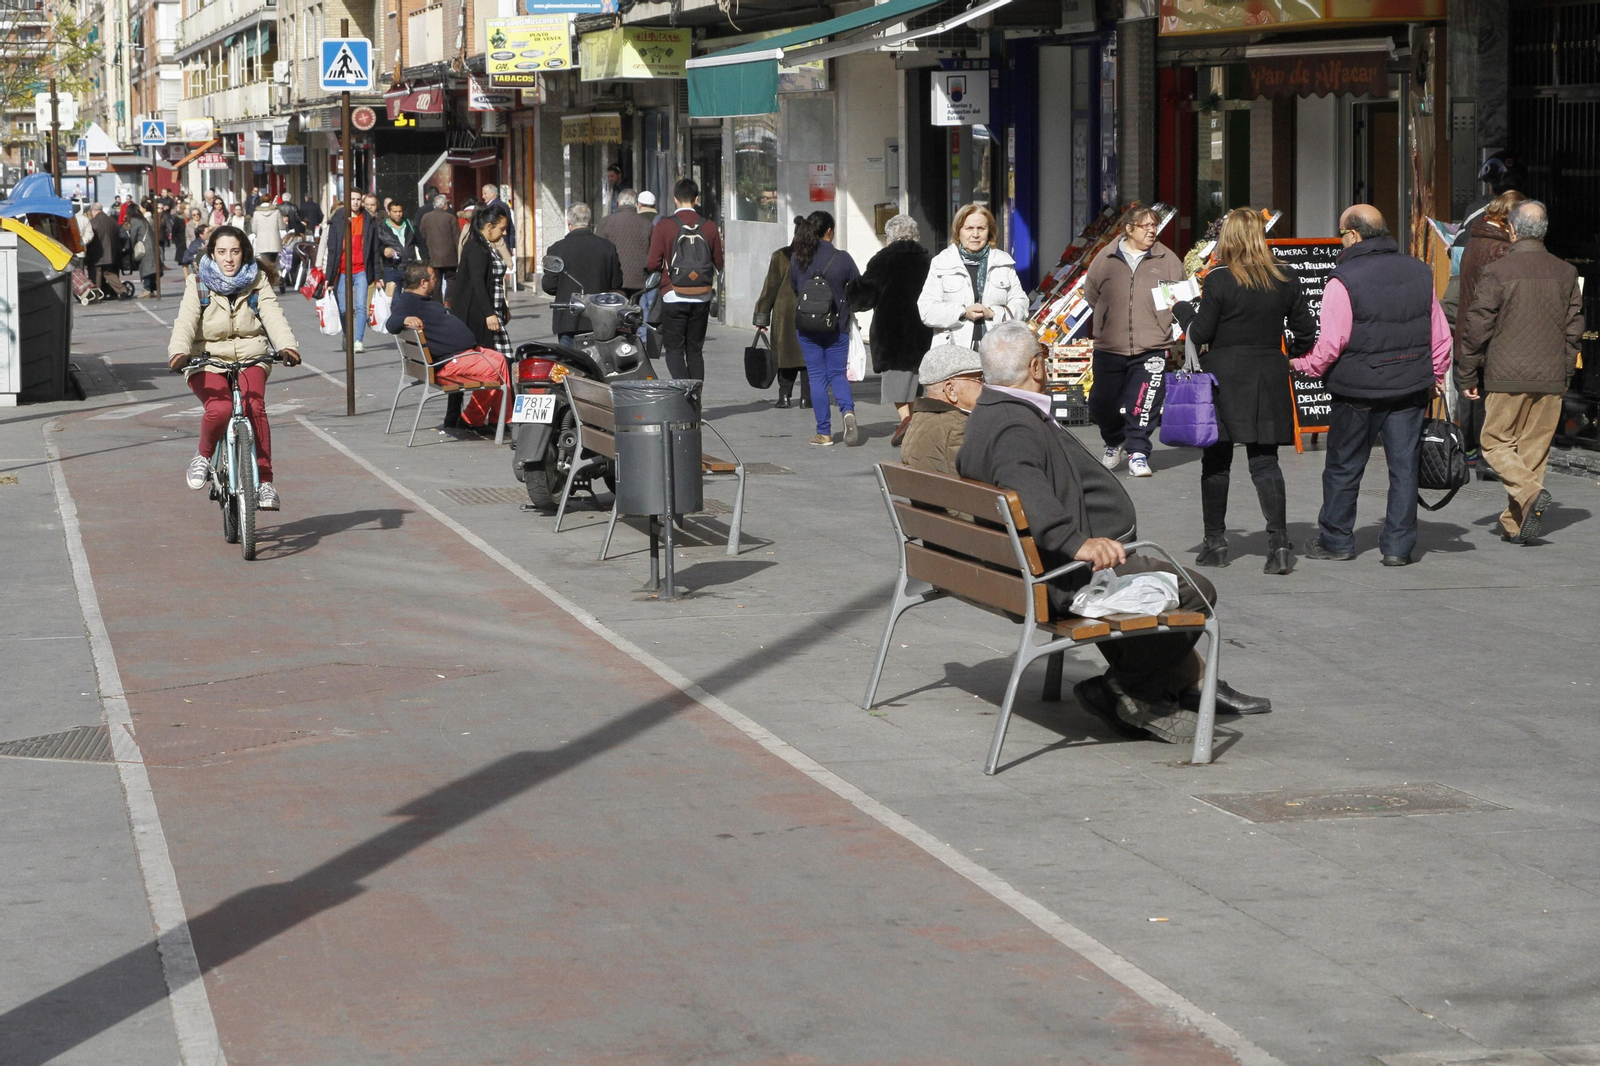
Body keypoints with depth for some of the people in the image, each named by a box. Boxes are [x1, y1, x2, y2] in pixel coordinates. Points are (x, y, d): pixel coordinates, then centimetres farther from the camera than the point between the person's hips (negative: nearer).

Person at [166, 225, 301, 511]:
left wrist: (287, 346, -30)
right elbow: (185, 322, -13)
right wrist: (179, 352, -34)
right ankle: (204, 455, 2)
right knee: (219, 408, -29)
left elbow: (273, 316, -10)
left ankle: (265, 480, -19)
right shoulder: (198, 285, 2)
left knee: (254, 407, -27)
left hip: (250, 359, 1)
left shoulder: (257, 282, 5)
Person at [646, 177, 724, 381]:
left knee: (674, 349, 2)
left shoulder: (664, 226, -7)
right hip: (702, 299, 3)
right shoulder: (709, 227, -1)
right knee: (695, 350, 12)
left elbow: (652, 264, -6)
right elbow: (718, 264, 6)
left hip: (673, 297, -3)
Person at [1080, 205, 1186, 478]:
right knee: (1102, 404, 10)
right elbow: (1091, 292, 14)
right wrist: (1110, 316, 10)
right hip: (1109, 348, 2)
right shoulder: (1106, 259, 3)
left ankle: (1137, 453, 0)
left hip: (1151, 349, -2)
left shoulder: (1167, 260, 3)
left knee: (1142, 406, -11)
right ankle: (1114, 443, 36)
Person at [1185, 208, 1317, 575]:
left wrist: (1190, 327, 13)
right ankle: (1278, 541, -9)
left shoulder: (1219, 280, -11)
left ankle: (1215, 542, 15)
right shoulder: (1284, 280, 2)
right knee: (1265, 461, 4)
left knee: (1216, 461, 9)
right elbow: (1306, 330, 6)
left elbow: (1201, 333, -9)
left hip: (1224, 378, -3)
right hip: (1269, 377, 3)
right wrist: (1290, 353, 24)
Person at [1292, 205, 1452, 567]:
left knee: (1344, 468, 10)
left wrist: (1303, 365, 2)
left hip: (1358, 389, -4)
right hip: (1411, 388, 4)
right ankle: (1398, 546, 9)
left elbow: (1330, 344, -16)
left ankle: (1335, 540, 21)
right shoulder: (1420, 272, 4)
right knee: (1404, 466, 8)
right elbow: (1441, 336, 10)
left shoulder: (1343, 280, -14)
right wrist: (1436, 375, 22)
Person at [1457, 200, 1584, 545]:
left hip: (1507, 375, -4)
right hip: (1551, 377, 4)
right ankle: (1515, 525, 10)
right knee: (1535, 448, 9)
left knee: (1496, 442, 7)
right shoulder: (1566, 273, 5)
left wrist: (1468, 376, 3)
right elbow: (1575, 327, 10)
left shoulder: (1496, 272, -8)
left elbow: (1477, 328, -6)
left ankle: (1530, 492, -18)